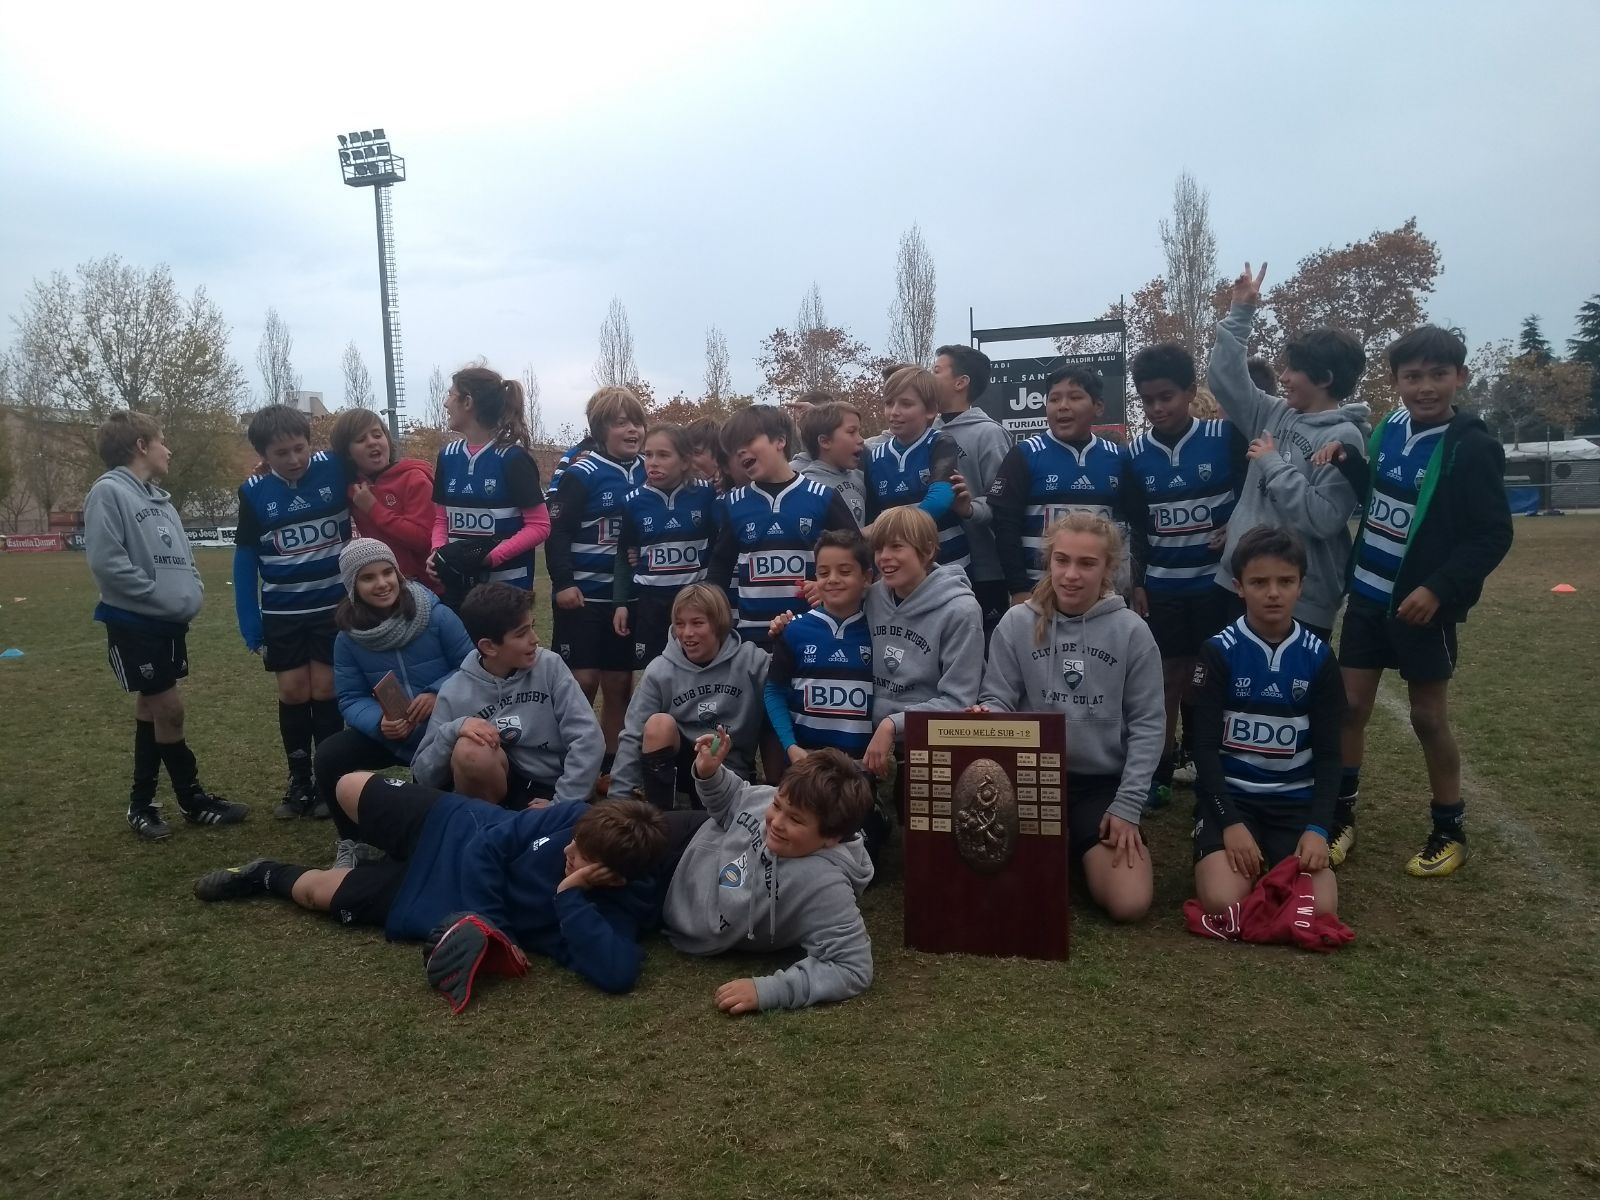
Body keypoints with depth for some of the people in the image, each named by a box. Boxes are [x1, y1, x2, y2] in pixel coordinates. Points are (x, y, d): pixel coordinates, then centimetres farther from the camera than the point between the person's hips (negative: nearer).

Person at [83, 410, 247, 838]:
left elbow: (182, 554, 18)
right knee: (169, 709, -3)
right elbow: (106, 562, -21)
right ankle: (193, 800, 12)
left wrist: (192, 593, -1)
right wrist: (164, 598, -17)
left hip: (170, 624, 8)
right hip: (133, 623, -8)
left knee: (152, 709, 13)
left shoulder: (158, 497, 13)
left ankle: (142, 803, 24)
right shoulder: (109, 491, -13)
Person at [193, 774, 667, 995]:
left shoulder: (620, 907, -29)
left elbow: (616, 973, -48)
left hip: (445, 902, -2)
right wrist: (486, 914, -27)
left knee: (323, 892, 4)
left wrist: (570, 899, -46)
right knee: (350, 786, 9)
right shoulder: (578, 819, -24)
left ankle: (269, 877, 41)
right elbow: (488, 845, -16)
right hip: (457, 829, 2)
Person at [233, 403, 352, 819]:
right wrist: (250, 626, -5)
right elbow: (245, 562, -3)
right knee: (293, 692, 5)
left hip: (334, 604, -1)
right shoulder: (253, 493, -9)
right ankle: (299, 782, 19)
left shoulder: (334, 469, -14)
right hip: (282, 612, 1)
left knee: (326, 690, 1)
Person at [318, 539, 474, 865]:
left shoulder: (437, 617, -14)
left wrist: (438, 693, -27)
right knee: (329, 756, -20)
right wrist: (378, 722, -25)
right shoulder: (348, 638, -5)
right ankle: (350, 840, 5)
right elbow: (350, 700, -3)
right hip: (388, 736, 3)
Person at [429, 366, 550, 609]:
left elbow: (539, 526, -10)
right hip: (458, 586, 6)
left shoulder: (513, 458, -10)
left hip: (507, 587, -6)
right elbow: (442, 518, 15)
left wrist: (492, 557, -20)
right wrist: (438, 552, -5)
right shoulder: (448, 456, 9)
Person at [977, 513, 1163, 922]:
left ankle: (1083, 847, 18)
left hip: (1104, 782, 0)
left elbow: (1147, 724, -2)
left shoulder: (1132, 631, -3)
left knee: (1128, 904, -16)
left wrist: (1127, 806, -8)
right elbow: (997, 700, 1)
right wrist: (988, 718, -25)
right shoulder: (1017, 623, -3)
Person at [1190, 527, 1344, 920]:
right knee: (1223, 903, -24)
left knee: (1319, 910, -19)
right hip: (1229, 794, -2)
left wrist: (1317, 827, -12)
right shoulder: (1219, 651, -7)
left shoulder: (1317, 656, 0)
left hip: (1296, 799, 2)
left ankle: (1275, 867, 11)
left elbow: (1328, 753, 2)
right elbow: (1205, 746, -8)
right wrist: (1231, 822, -18)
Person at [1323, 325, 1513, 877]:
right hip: (1367, 595, 5)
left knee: (1429, 717, 6)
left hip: (1422, 603, -5)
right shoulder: (1390, 427, 3)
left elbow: (1493, 535, -14)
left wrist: (1438, 589, -23)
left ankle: (1450, 831, 23)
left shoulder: (1473, 446, -13)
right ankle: (1340, 815, 21)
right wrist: (1344, 458, -2)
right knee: (1349, 707, 7)